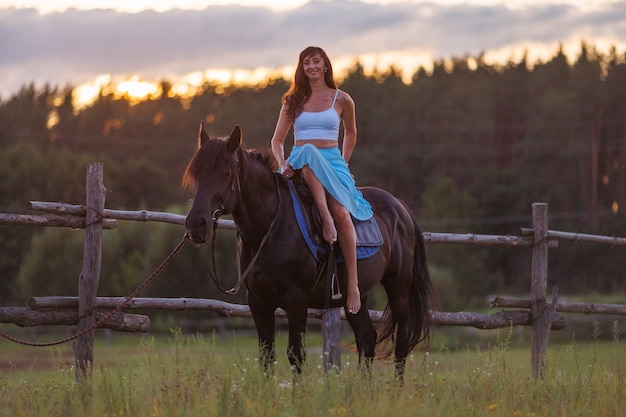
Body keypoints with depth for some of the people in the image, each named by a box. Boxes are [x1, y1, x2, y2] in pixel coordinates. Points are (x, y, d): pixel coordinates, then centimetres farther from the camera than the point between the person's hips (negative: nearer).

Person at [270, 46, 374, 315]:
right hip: (300, 165, 1)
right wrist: (282, 163, -9)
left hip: (332, 163, -1)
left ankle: (353, 282, -32)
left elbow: (350, 133, 25)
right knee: (308, 152, -40)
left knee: (341, 211, -31)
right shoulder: (293, 101, 13)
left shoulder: (342, 100, 10)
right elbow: (277, 140, 10)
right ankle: (325, 217, -48)